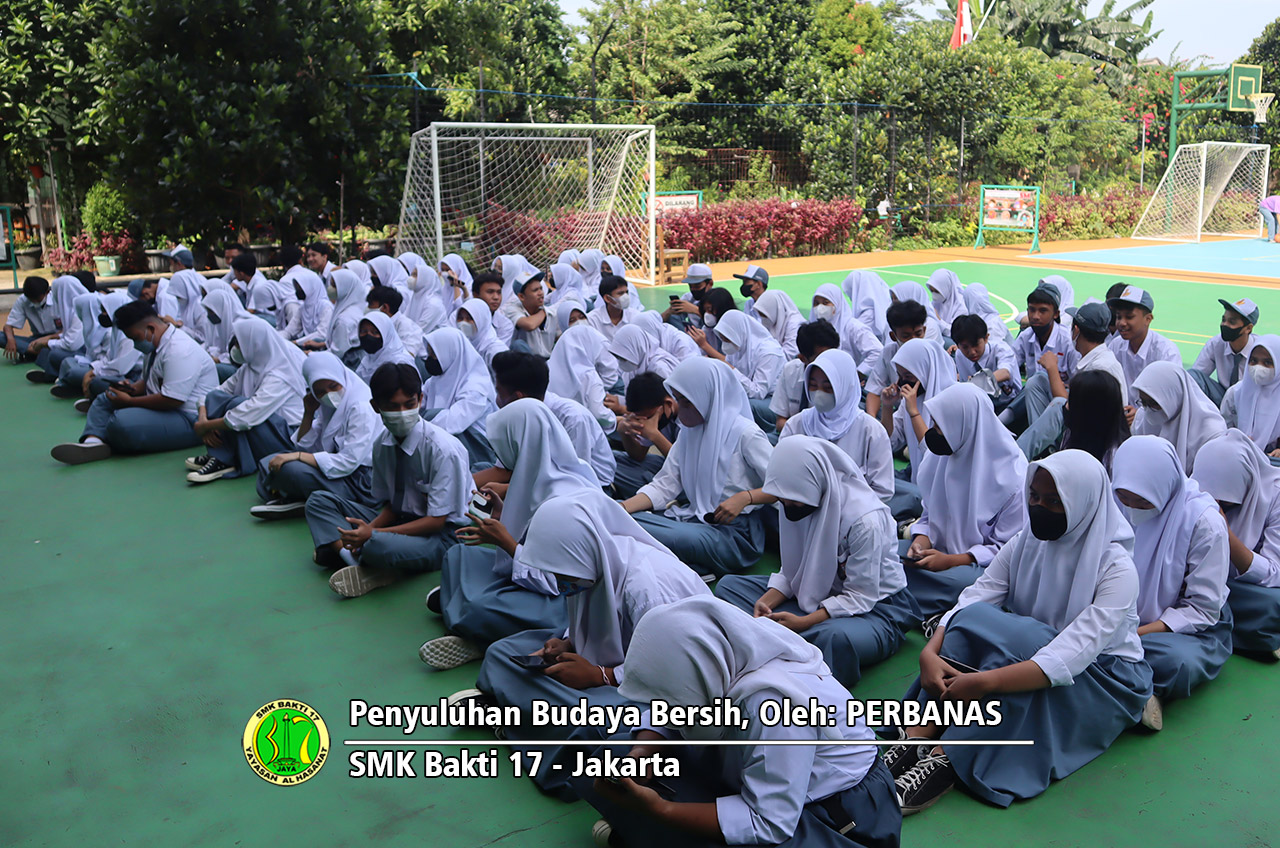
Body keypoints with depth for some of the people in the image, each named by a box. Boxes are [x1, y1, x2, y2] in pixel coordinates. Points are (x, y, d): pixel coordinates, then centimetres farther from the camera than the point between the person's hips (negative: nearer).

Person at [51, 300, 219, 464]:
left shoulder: (179, 350, -22)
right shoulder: (153, 347, 12)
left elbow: (172, 400, -27)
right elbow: (148, 381, 26)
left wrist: (129, 401, -16)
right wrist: (132, 388, 2)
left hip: (188, 419, -11)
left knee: (121, 422, -28)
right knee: (104, 399, 11)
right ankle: (93, 441, -13)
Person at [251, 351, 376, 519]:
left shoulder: (361, 408, -18)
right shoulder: (328, 405, 10)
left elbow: (348, 463, -23)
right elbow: (305, 446, 11)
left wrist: (297, 456, -24)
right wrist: (308, 413, -1)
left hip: (359, 481, -10)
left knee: (290, 469, -29)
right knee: (267, 463, 8)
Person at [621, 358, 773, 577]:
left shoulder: (745, 434, -9)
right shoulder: (690, 432, 12)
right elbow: (663, 486, 7)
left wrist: (744, 498, -24)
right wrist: (619, 509, -8)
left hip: (736, 533, -8)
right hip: (696, 518, 8)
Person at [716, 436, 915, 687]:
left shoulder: (866, 519, -25)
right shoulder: (798, 503, -4)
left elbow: (860, 598, -22)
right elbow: (792, 571, 3)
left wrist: (802, 622, -31)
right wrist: (767, 601, -17)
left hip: (874, 607, -8)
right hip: (817, 595, 8)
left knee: (834, 637, -44)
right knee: (729, 584, -6)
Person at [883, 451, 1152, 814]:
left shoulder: (1116, 568, -21)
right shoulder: (1025, 543, -4)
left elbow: (1070, 655, -33)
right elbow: (971, 600, -14)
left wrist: (984, 681, -44)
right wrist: (930, 652, -34)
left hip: (1104, 680, -5)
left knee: (1020, 641, -35)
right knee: (973, 618, -25)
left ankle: (945, 758, -34)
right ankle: (918, 737, -31)